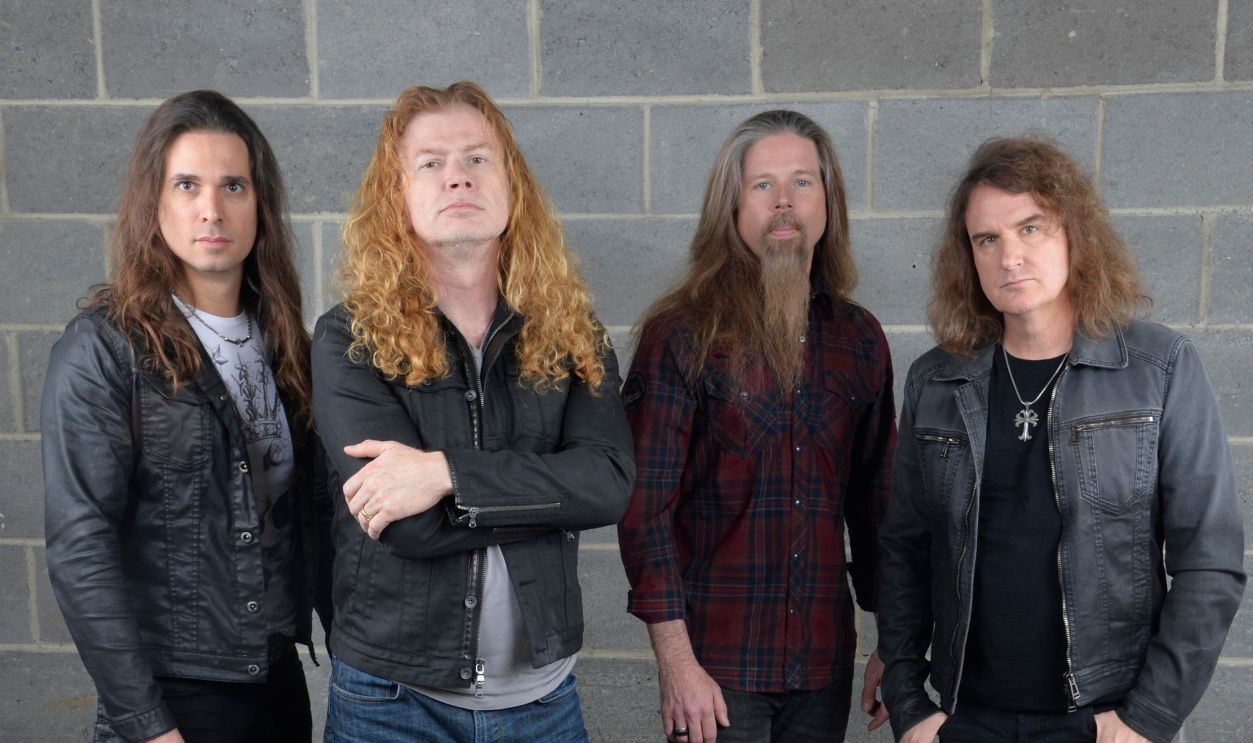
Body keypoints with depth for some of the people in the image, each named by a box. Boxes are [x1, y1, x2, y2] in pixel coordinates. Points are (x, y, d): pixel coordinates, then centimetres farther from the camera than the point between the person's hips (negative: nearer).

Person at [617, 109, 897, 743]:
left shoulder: (859, 338, 6)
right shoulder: (681, 335, -8)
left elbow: (874, 501, 10)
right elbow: (645, 506, -11)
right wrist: (675, 659, -14)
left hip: (824, 664, 4)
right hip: (716, 666, -4)